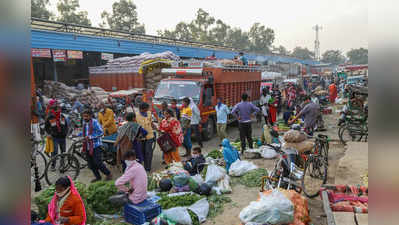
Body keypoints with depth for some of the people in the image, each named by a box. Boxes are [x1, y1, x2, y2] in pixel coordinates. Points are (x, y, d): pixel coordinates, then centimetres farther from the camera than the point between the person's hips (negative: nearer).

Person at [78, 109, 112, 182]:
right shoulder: (84, 122, 10)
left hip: (95, 146, -7)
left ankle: (108, 174, 8)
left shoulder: (95, 122, -12)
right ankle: (98, 177, 26)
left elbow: (101, 132, -17)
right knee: (91, 164, 9)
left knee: (97, 162, -11)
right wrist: (78, 134, 12)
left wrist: (90, 137, -22)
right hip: (87, 146, 7)